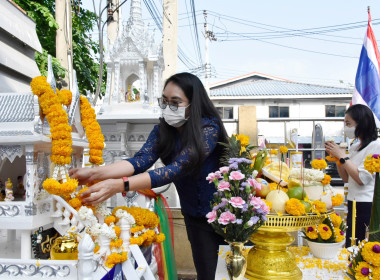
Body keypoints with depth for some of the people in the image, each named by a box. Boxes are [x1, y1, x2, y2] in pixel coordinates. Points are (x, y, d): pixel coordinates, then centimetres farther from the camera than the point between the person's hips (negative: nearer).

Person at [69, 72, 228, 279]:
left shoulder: (209, 129, -25)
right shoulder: (163, 129, -7)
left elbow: (176, 170, -36)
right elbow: (140, 161, -19)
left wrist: (119, 185, -45)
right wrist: (94, 173, -35)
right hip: (194, 214, 5)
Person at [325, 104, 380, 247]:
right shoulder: (354, 147, 13)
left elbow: (362, 178, -19)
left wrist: (343, 156, -13)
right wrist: (337, 157, 4)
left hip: (368, 206, -8)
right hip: (353, 204, 8)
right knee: (350, 247, 12)